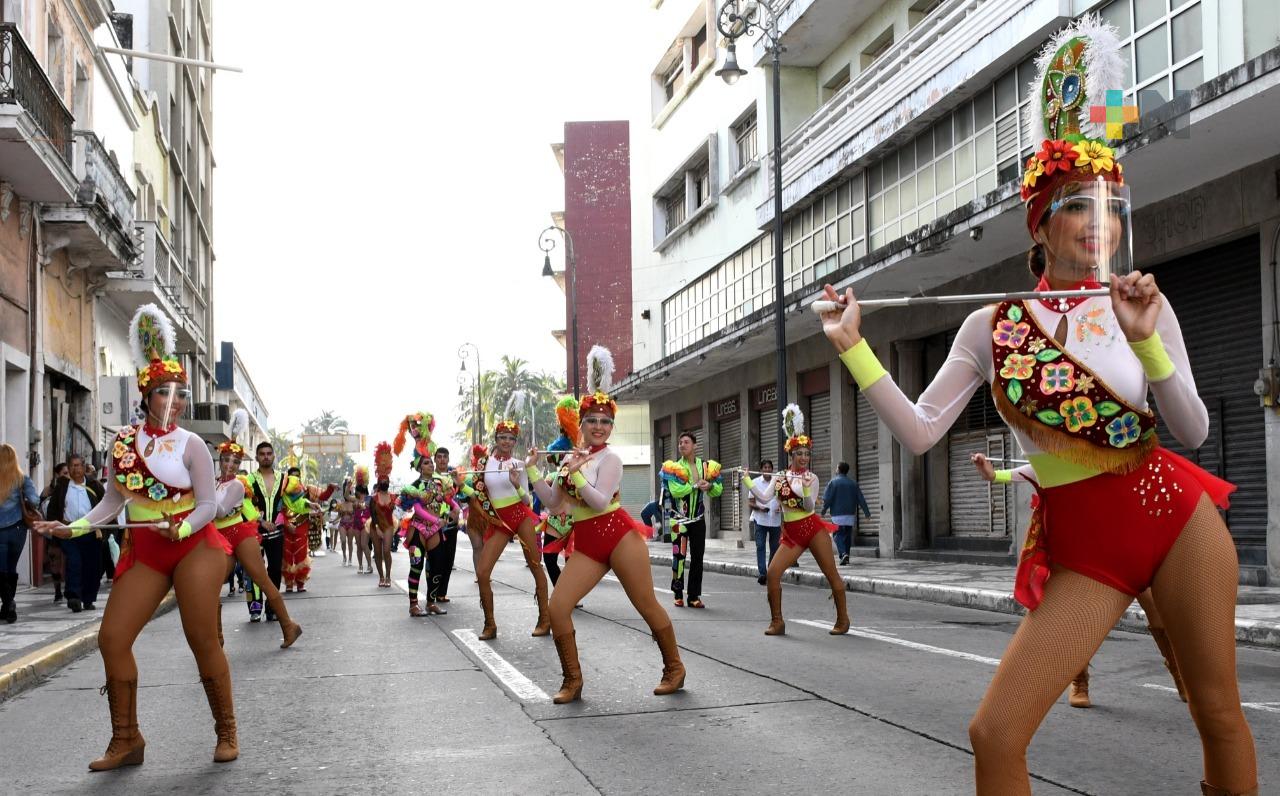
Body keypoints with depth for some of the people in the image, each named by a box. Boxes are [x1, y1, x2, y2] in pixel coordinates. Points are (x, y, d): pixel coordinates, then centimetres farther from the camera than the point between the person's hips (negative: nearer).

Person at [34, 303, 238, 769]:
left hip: (194, 547, -4)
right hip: (144, 553, 5)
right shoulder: (123, 442, 6)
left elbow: (208, 503, -9)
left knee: (203, 641, -3)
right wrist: (77, 527, -2)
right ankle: (126, 740, 11)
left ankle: (227, 732, 13)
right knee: (112, 638, -2)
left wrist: (183, 529, -27)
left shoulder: (190, 444, -5)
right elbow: (115, 499, 11)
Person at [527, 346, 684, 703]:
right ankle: (572, 680, 7)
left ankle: (674, 668, 20)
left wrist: (577, 474, -21)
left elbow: (601, 502, -17)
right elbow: (553, 502, 13)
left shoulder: (610, 458, -6)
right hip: (585, 543, 6)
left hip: (618, 536, -6)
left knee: (647, 606, 1)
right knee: (557, 608, -7)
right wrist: (533, 470, 4)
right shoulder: (570, 458, 13)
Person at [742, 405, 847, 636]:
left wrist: (805, 490, -26)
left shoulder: (811, 477, -2)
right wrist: (747, 481, -11)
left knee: (832, 575, -1)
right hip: (791, 533, 3)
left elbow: (810, 507, -9)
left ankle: (842, 620, 14)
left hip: (812, 528, -3)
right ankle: (777, 621, 2)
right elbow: (764, 498, -5)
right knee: (772, 573, -10)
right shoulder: (779, 478, 6)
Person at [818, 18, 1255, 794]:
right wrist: (853, 347, -13)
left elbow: (1192, 433, -5)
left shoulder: (1144, 304, -1)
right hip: (1081, 546, 0)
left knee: (1220, 713, 11)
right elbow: (920, 432, -5)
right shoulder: (993, 327, -2)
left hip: (1177, 519, 1)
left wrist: (1145, 339, -19)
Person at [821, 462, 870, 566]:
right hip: (850, 515, 4)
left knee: (838, 535, -2)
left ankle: (843, 554, -22)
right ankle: (846, 556, 15)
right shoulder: (853, 483, 7)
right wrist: (867, 513, 11)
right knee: (847, 536, 13)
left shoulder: (833, 482, -7)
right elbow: (861, 499, 6)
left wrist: (824, 510, 6)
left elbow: (827, 499, -9)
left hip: (837, 515, -4)